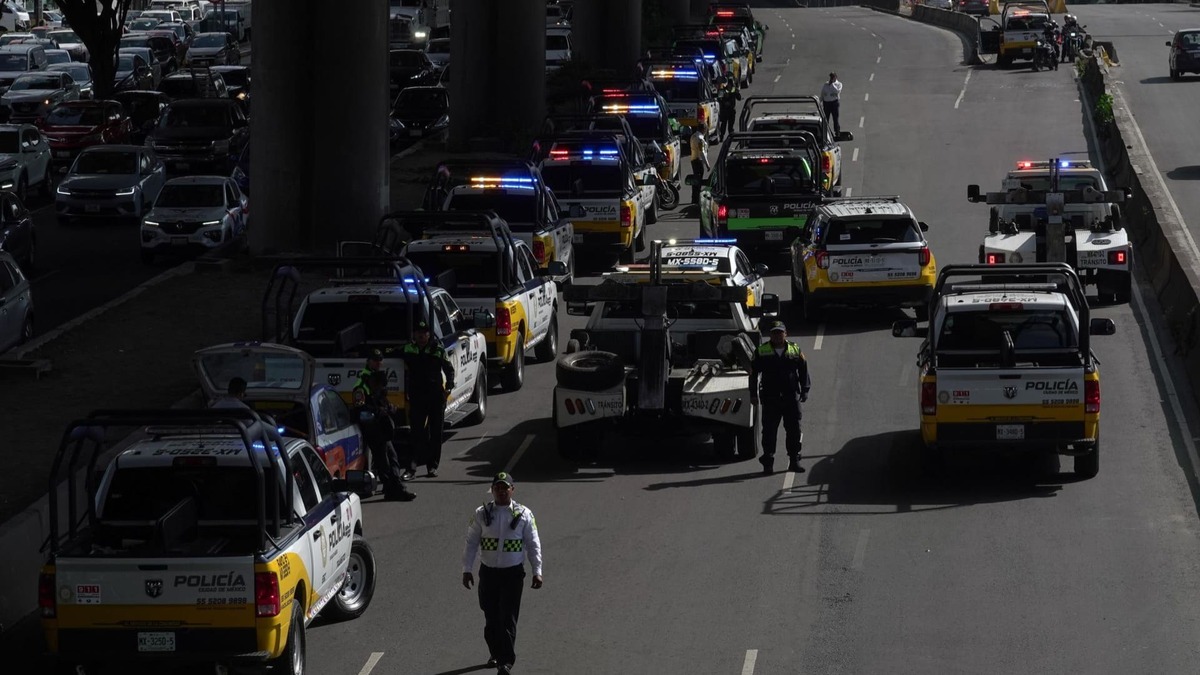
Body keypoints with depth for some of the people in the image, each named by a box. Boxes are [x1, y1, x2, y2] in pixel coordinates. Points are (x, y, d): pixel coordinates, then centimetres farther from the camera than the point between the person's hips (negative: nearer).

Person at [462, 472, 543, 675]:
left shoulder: (523, 514, -2)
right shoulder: (481, 514, 0)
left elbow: (533, 544, 2)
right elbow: (471, 543, 3)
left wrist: (537, 571, -4)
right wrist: (467, 570, -3)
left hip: (513, 573, -2)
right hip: (488, 572, 2)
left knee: (508, 618, -8)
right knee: (491, 617, 11)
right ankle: (495, 654, 29)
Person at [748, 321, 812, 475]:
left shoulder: (795, 351, 8)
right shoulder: (761, 352, 4)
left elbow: (803, 371, 12)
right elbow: (754, 374, 6)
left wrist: (805, 390, 4)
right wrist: (754, 394, 0)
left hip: (791, 397, 1)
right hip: (770, 398, -1)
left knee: (794, 430, 2)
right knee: (769, 432, -1)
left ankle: (794, 461, 11)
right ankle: (768, 463, 5)